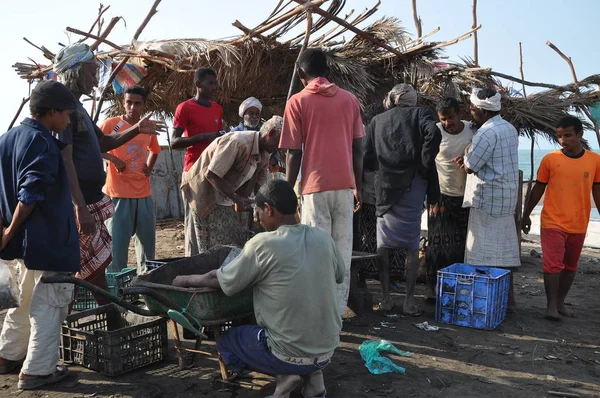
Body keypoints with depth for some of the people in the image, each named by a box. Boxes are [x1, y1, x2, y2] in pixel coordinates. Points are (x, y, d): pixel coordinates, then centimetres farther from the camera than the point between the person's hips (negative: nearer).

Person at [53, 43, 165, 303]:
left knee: (99, 264, 17)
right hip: (77, 205, -10)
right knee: (82, 272, -3)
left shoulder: (76, 107, 16)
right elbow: (64, 159, -22)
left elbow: (102, 143, 27)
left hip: (90, 201, 10)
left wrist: (137, 130, 15)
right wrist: (80, 207, -25)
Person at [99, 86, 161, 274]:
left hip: (143, 193, 6)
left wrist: (150, 167, 11)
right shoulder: (111, 124, -6)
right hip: (118, 193, -5)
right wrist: (113, 159, -17)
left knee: (147, 237, 13)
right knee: (118, 240, -3)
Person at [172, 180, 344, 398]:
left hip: (290, 355, -5)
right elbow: (340, 275, 16)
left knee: (225, 341, 19)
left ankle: (285, 373, 1)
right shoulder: (323, 238, -2)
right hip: (328, 350, 6)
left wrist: (188, 280, 13)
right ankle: (312, 375, 14)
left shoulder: (263, 244, -16)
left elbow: (220, 280, -4)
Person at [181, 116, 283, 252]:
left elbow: (260, 186, 6)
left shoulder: (264, 156, 0)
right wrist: (237, 199, -26)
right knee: (215, 247, -6)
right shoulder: (238, 142, -27)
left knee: (237, 242, 7)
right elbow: (211, 175, -28)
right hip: (204, 191, -8)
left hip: (225, 198, 8)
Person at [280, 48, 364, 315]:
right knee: (343, 252, 8)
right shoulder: (349, 99, 9)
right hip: (344, 186, 4)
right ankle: (337, 311, 15)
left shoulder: (297, 102, -1)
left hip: (315, 186, -3)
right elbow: (357, 149, 9)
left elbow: (294, 154, -4)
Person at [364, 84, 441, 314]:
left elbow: (367, 157, 4)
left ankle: (385, 299, 14)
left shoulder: (376, 121, 12)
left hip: (385, 187, 2)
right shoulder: (419, 114, 5)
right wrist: (424, 165, -7)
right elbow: (433, 134, -16)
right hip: (412, 185, -2)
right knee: (412, 246, 4)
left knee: (383, 244, 11)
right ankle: (409, 301, 7)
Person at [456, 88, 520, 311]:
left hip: (488, 198, -9)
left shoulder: (487, 132, -16)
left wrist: (465, 159, 4)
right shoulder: (509, 128, 14)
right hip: (506, 198, 9)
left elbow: (470, 165, -16)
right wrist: (469, 158, 7)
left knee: (485, 256, -3)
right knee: (504, 251, 13)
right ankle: (506, 301, 20)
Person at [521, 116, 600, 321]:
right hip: (553, 222, -3)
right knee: (553, 264, -6)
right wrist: (526, 215, 7)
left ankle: (560, 303, 26)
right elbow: (538, 189, 4)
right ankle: (551, 305, 4)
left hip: (579, 225, 3)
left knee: (570, 266, 12)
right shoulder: (550, 159, -5)